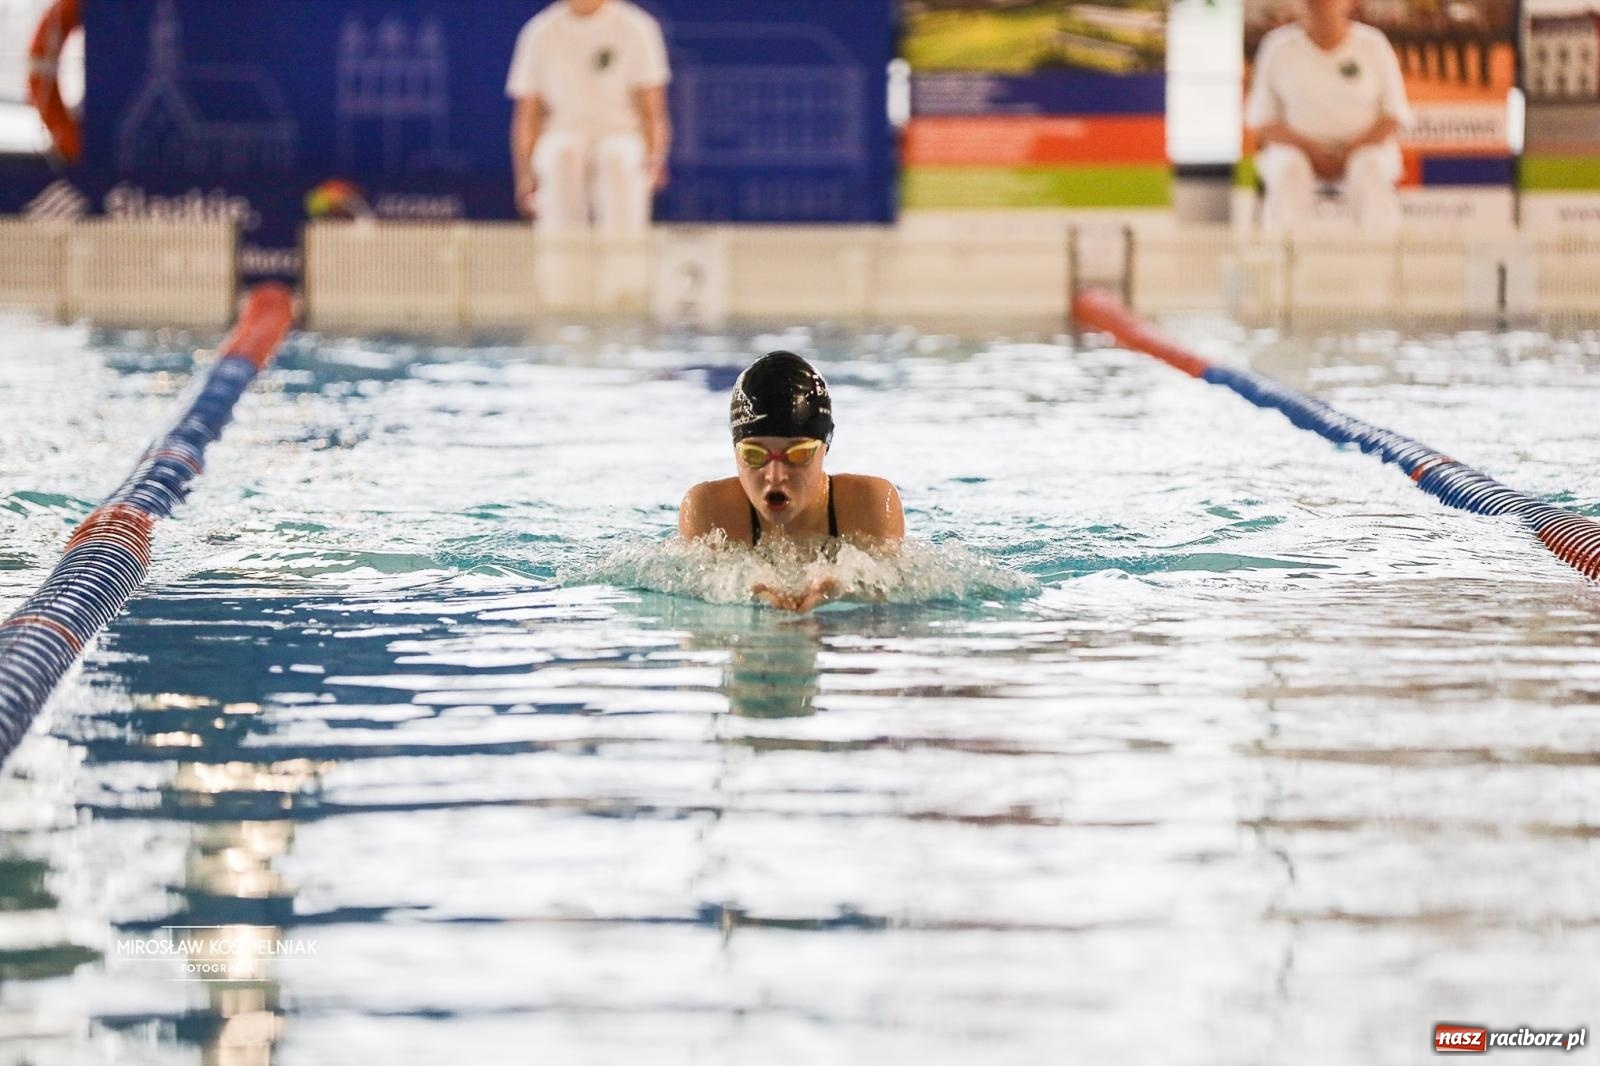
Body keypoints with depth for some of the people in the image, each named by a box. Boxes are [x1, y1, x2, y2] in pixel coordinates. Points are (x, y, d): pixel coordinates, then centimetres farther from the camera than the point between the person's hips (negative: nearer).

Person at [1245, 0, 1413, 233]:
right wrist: (1311, 150, -16)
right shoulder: (1278, 47, -3)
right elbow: (1261, 119, -1)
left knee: (1370, 173, -34)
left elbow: (1395, 116, 0)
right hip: (1296, 150, 0)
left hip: (1365, 147, 0)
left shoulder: (1373, 45, -2)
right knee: (1290, 177, -34)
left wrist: (1350, 151, -15)